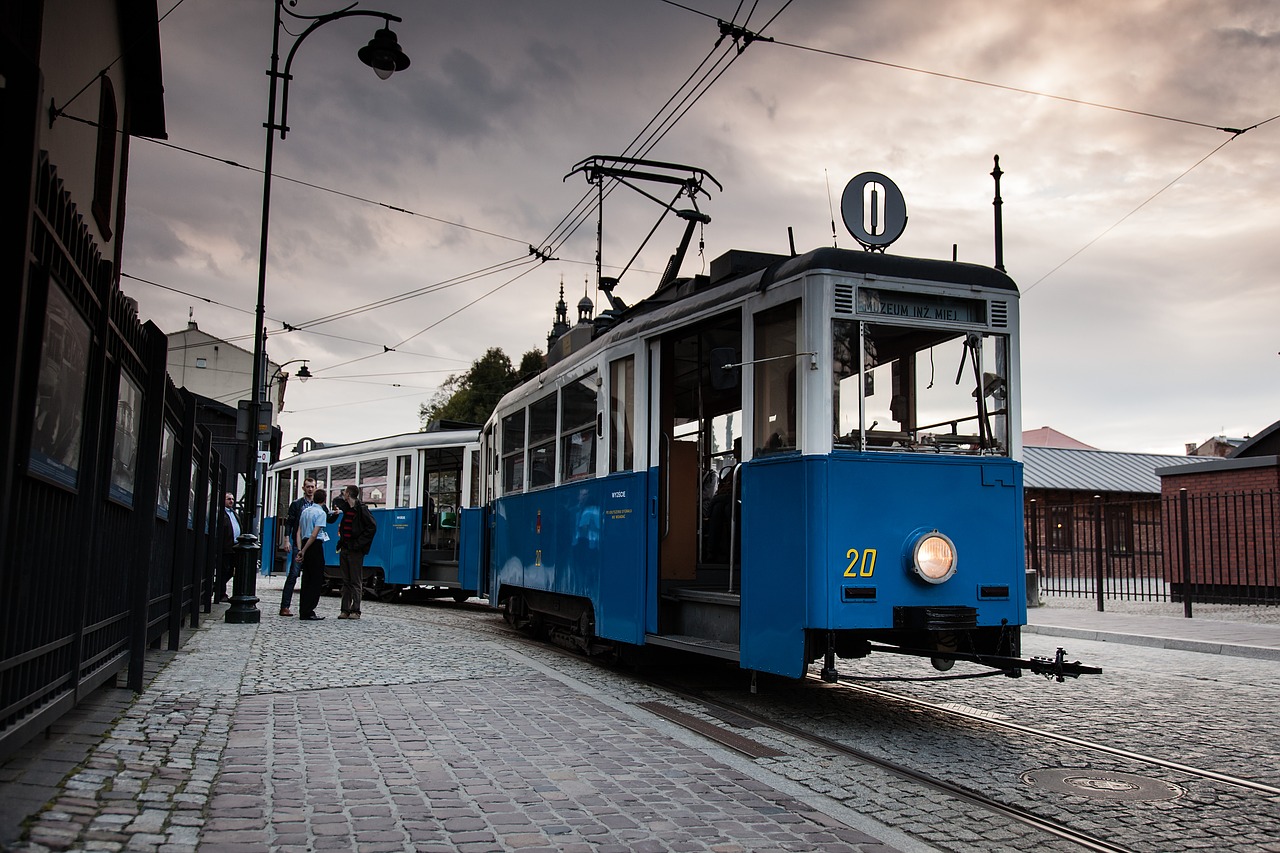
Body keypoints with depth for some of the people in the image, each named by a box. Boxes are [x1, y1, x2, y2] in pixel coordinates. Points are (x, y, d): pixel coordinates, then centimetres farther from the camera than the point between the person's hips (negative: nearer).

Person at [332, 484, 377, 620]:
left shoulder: (361, 509, -11)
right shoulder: (345, 507, 12)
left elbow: (372, 527, -14)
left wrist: (359, 543, -14)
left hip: (355, 550, -7)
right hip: (345, 548, 7)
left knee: (356, 582, -2)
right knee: (346, 581, 9)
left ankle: (355, 611, 0)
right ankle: (345, 610, 12)